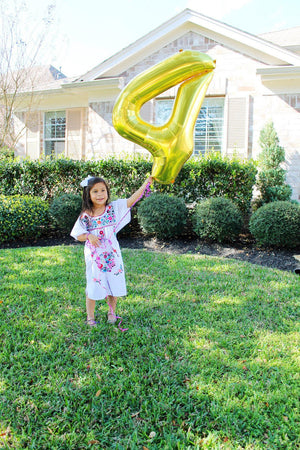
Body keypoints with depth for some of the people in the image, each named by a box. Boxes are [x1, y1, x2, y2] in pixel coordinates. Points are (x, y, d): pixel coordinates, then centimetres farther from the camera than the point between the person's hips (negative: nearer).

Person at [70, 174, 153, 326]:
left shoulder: (114, 208, -4)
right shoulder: (85, 215, -6)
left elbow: (132, 200, -12)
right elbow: (78, 235, 1)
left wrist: (147, 182, -18)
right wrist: (89, 236, -21)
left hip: (112, 255, 1)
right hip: (94, 257, -1)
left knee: (114, 284, 12)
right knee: (93, 285, 8)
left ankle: (112, 312, 34)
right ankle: (90, 316, 26)